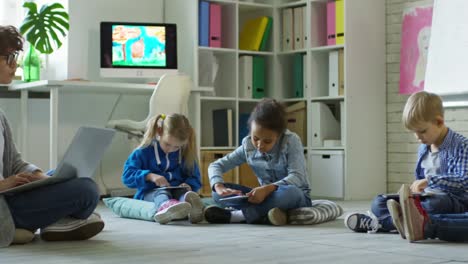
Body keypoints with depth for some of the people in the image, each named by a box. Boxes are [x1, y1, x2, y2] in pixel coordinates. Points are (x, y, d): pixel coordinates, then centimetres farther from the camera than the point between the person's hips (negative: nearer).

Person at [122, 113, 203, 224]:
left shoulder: (186, 154, 11)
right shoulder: (144, 152, 1)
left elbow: (195, 179, 17)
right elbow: (127, 175, -4)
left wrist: (189, 185, -8)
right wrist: (150, 176, -20)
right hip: (150, 193, -3)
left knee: (183, 192, -32)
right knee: (162, 193, -37)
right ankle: (166, 206, -77)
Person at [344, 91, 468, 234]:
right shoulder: (423, 149, 14)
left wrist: (430, 181, -30)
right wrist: (416, 187, 3)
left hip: (454, 200, -7)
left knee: (434, 205, -43)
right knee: (379, 202, -4)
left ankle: (380, 222, -39)